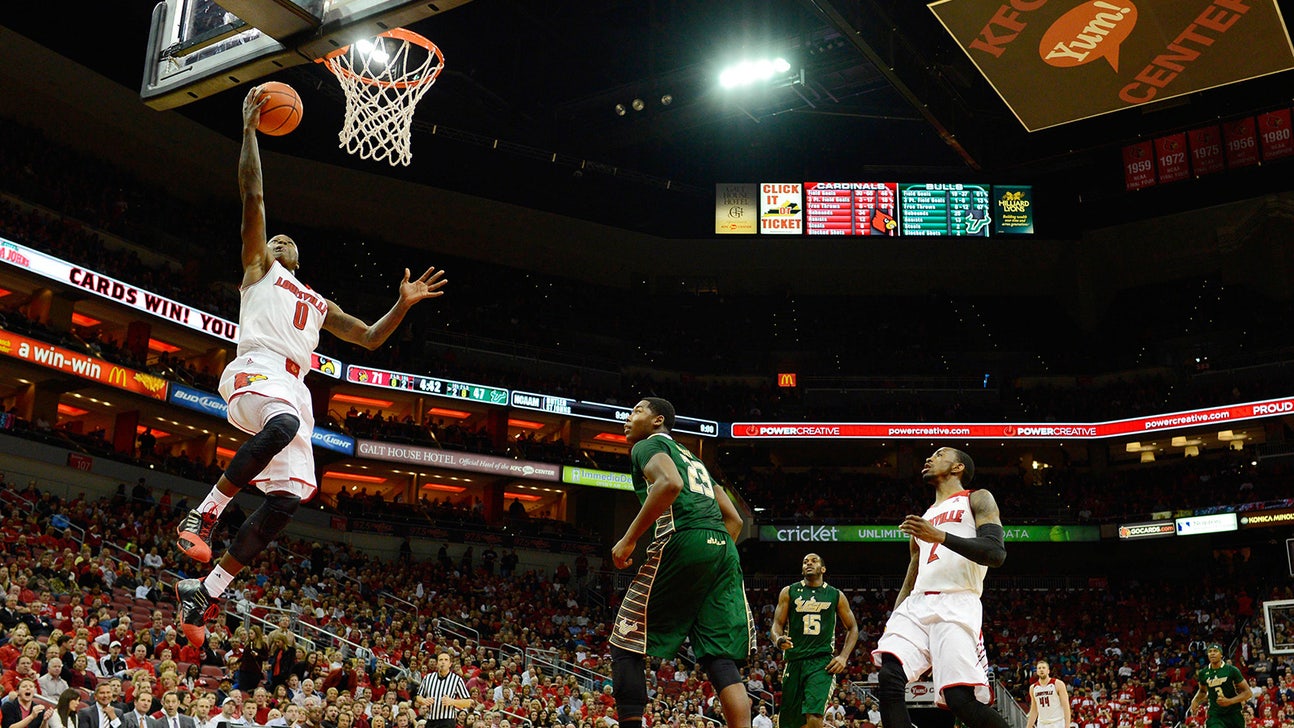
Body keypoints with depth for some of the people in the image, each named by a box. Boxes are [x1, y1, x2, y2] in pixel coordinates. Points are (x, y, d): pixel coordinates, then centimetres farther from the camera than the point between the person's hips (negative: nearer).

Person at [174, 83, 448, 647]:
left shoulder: (320, 305, 36)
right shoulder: (259, 267, 22)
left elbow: (370, 338, 34)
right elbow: (252, 194, 13)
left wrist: (404, 305, 19)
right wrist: (250, 129, 11)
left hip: (293, 388, 5)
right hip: (253, 371, -5)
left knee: (287, 498, -11)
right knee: (283, 425, -40)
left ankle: (205, 590, -3)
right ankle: (203, 514, -27)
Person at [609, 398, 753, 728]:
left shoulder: (649, 445, 9)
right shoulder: (694, 459, 34)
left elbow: (670, 484, -14)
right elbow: (734, 520, 28)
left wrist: (628, 539, -11)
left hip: (682, 542, -7)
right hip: (725, 551, 7)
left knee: (625, 646, 3)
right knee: (720, 659, 2)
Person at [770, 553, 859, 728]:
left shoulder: (836, 595, 9)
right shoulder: (789, 592, 9)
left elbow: (852, 628, 15)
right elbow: (777, 625, 6)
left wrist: (843, 657, 0)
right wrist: (778, 640, -18)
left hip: (822, 662, -2)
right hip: (794, 661, 2)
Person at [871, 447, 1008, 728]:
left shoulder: (977, 500, 10)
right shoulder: (923, 520, 31)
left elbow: (996, 553, -7)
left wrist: (940, 536, -17)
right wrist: (891, 627, 18)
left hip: (956, 606, -6)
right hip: (917, 605, 6)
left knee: (961, 699, -19)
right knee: (889, 678, -18)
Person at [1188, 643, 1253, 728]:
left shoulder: (1232, 670, -7)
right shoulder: (1203, 673, 3)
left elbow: (1248, 692, -7)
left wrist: (1229, 701, -20)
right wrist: (1195, 701, 4)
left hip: (1234, 714, -1)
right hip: (1215, 715, 1)